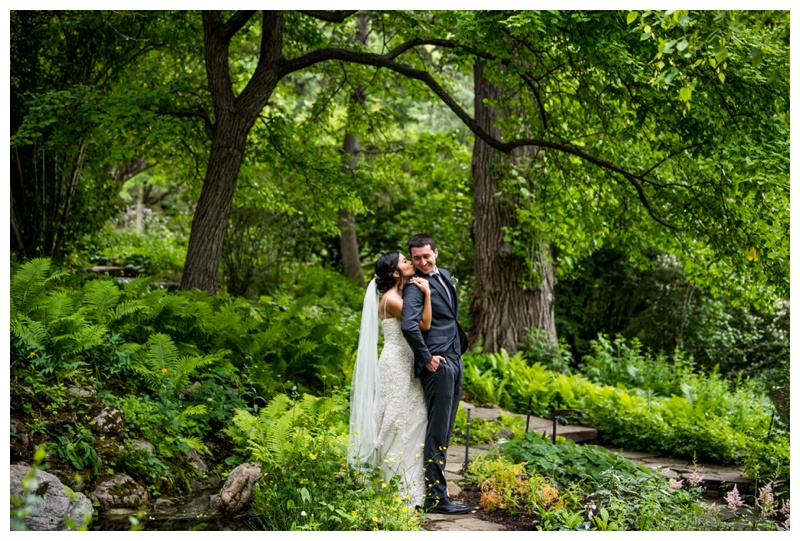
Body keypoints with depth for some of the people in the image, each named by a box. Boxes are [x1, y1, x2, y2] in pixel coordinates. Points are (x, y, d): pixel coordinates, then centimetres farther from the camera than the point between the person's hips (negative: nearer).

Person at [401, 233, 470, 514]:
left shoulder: (444, 276, 15)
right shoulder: (416, 287, -13)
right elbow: (409, 326, -27)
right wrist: (426, 358, -19)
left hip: (454, 361, 9)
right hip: (437, 364, -9)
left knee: (444, 432, 13)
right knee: (437, 433, -5)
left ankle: (437, 492, 20)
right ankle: (435, 498, 0)